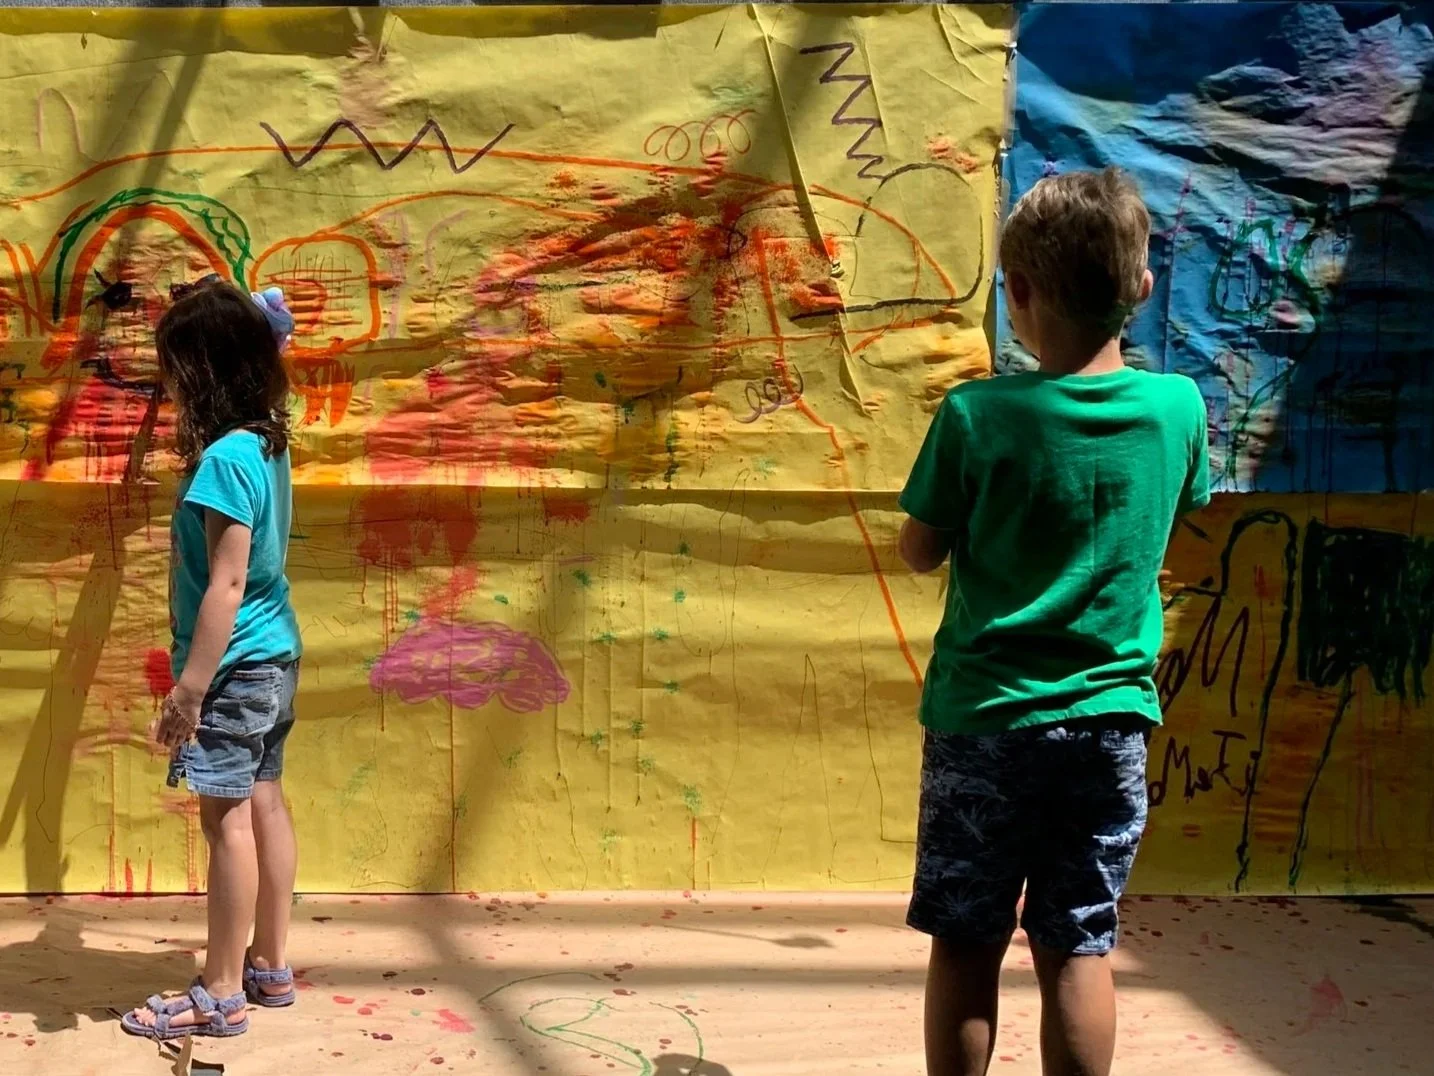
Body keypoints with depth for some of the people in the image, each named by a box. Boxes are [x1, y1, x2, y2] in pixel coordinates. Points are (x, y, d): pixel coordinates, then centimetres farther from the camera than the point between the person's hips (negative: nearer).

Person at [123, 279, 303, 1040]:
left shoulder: (225, 458, -20)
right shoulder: (268, 443, 5)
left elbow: (225, 584, -23)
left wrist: (190, 688, -21)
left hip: (235, 667, -9)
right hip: (274, 657, 9)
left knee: (228, 819, -2)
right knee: (263, 804, 14)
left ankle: (221, 997, 7)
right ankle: (269, 967, 24)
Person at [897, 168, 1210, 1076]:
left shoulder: (978, 415, -15)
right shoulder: (1179, 406, -5)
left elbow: (921, 551, -4)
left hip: (984, 716, -2)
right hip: (1110, 720, 3)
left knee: (966, 948, 10)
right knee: (1080, 949, 10)